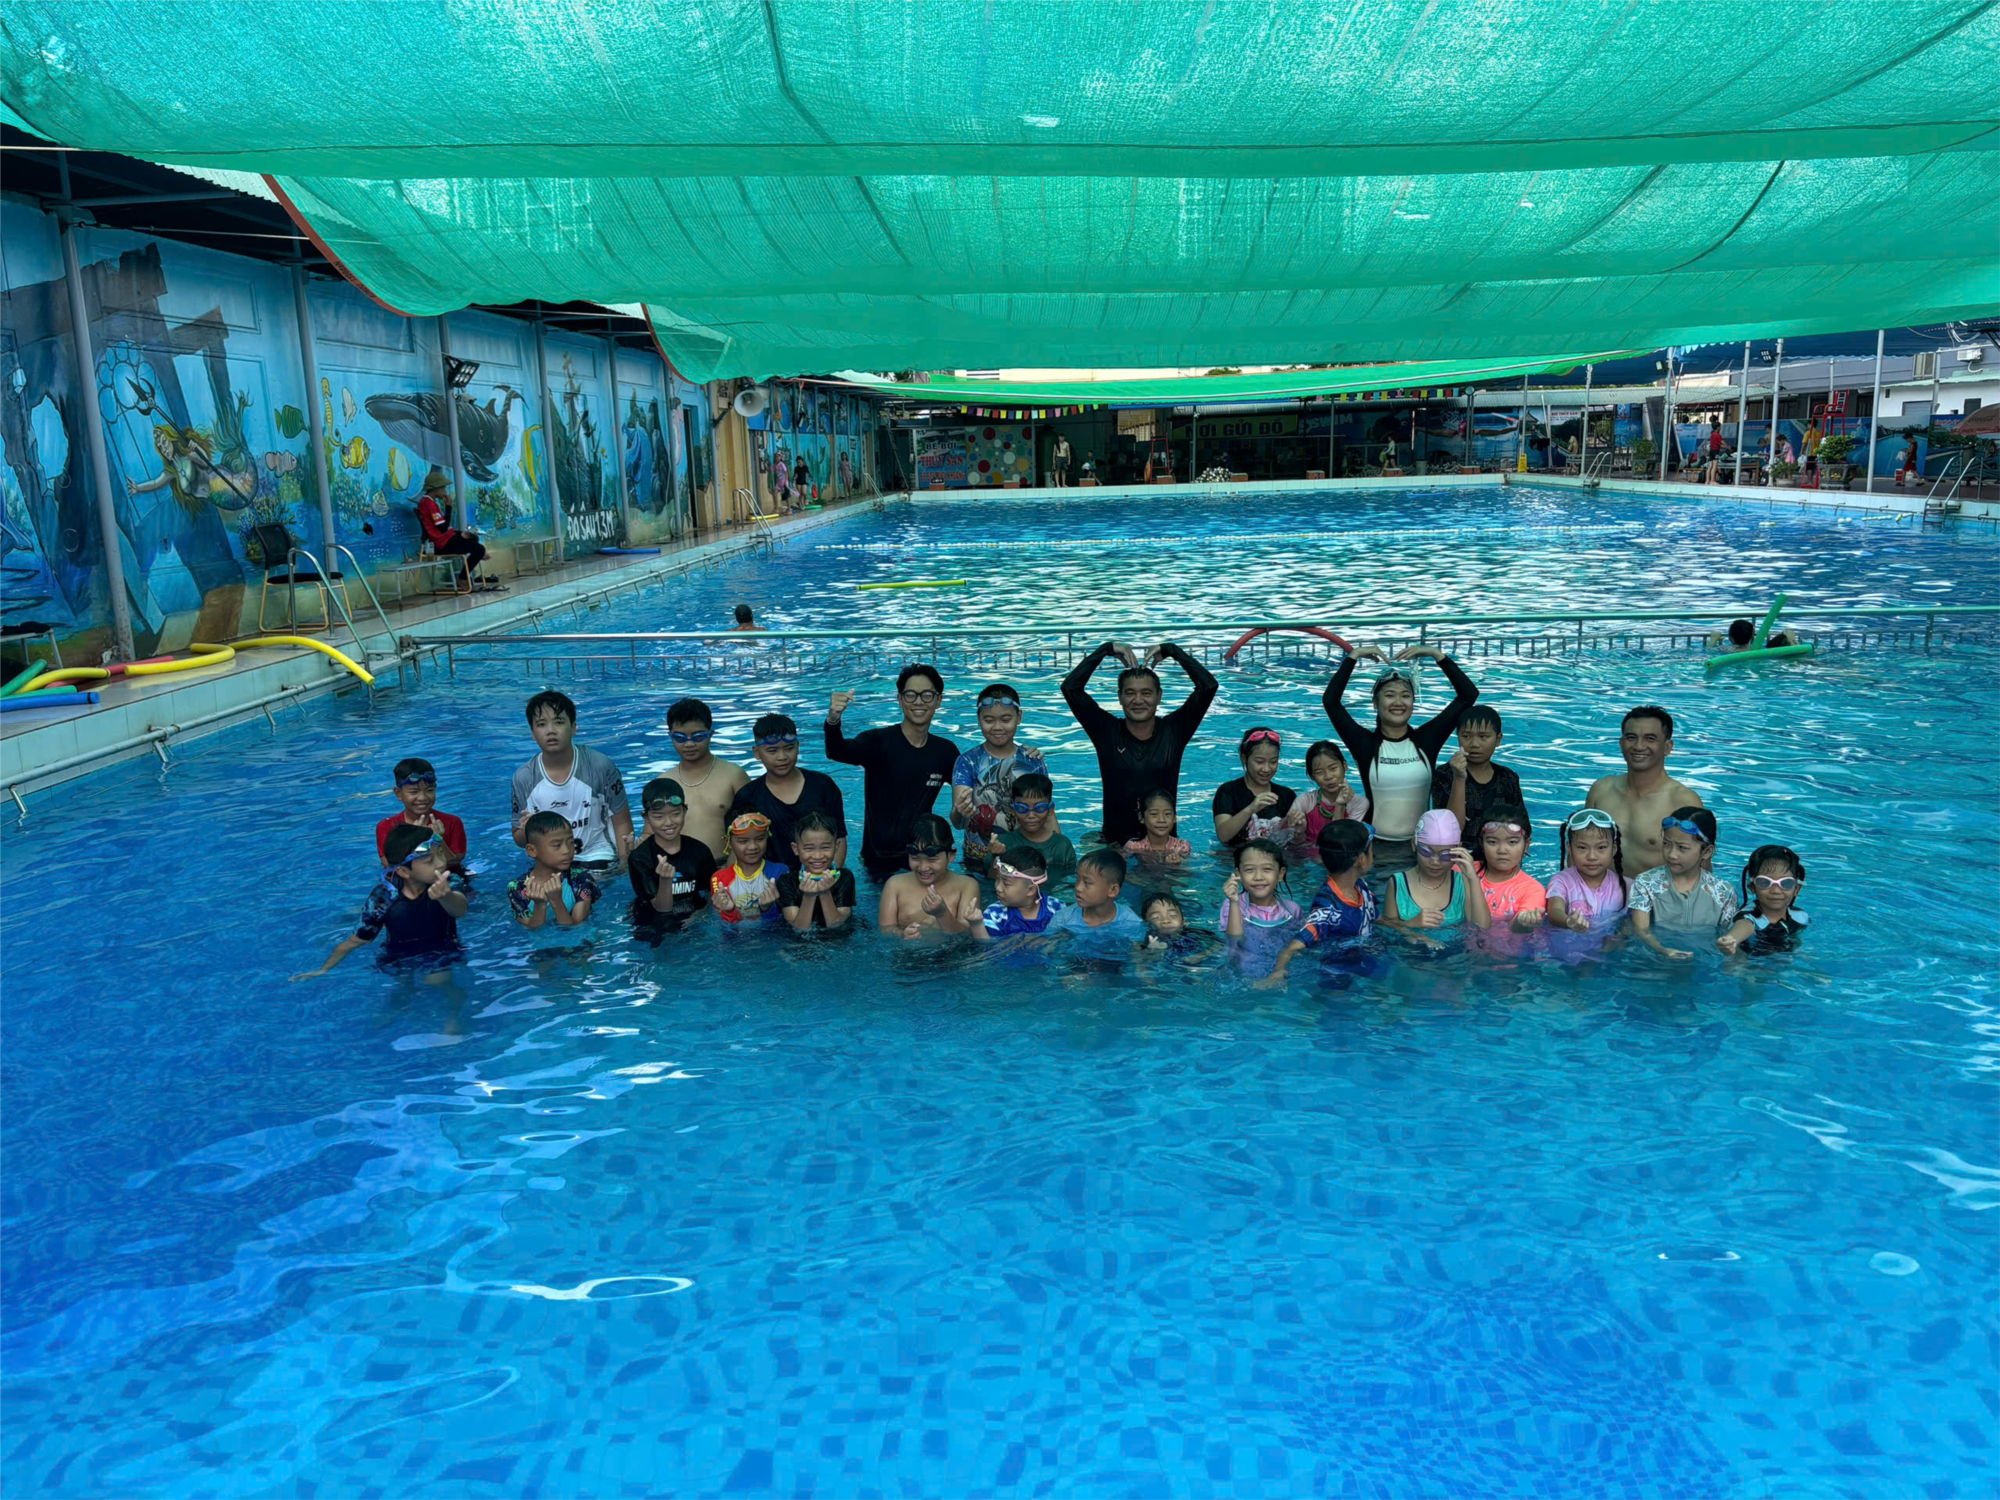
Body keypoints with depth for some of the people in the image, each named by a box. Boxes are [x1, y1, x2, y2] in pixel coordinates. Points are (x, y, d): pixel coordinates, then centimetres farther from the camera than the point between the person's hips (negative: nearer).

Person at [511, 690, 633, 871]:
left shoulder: (600, 766, -8)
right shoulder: (523, 779, -3)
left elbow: (621, 822, 0)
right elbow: (520, 840, 7)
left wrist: (625, 863, -11)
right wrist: (527, 832, -16)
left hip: (598, 858, -3)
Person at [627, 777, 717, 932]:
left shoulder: (700, 851, -3)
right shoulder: (639, 858, -10)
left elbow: (711, 896, 8)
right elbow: (662, 908, -12)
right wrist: (665, 880, -30)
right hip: (654, 930, -1)